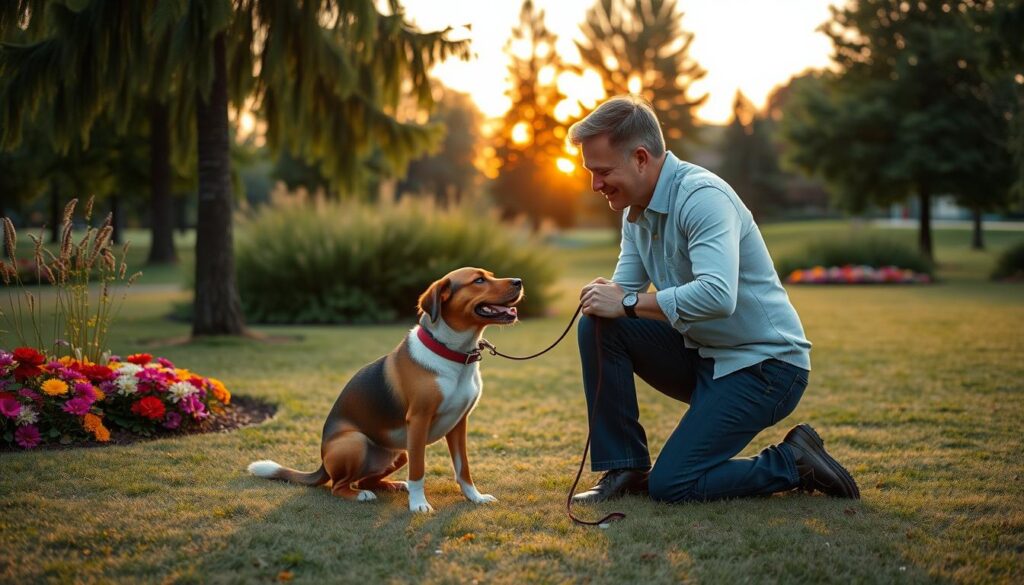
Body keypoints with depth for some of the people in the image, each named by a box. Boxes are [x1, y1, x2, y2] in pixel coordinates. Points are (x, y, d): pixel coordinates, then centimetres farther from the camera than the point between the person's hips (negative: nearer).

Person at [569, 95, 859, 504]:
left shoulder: (702, 197, -23)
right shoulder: (636, 210, 6)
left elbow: (717, 295, -37)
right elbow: (625, 289, 6)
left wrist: (628, 303, -28)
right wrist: (602, 295, -18)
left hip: (763, 365, -9)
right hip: (701, 356, 9)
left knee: (671, 486, -16)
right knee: (597, 326, -10)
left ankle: (793, 464, 4)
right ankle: (624, 469, -1)